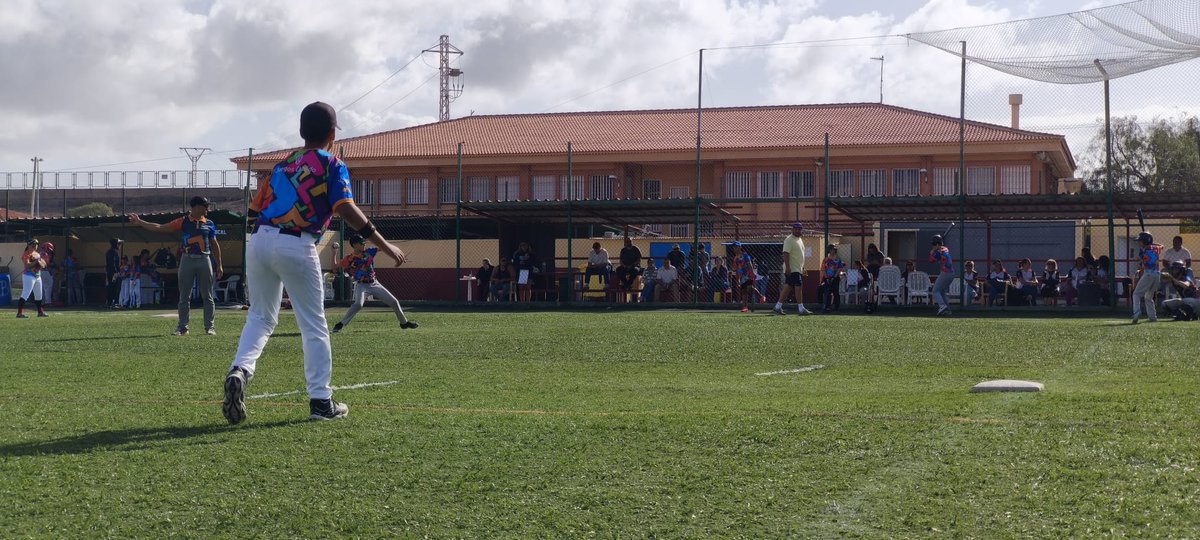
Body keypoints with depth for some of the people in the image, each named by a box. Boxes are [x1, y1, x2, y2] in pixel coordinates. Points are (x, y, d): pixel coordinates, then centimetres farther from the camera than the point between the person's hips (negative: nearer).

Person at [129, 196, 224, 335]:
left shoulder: (209, 224, 6)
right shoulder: (183, 221, 0)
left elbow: (214, 245, 11)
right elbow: (160, 227, -2)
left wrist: (219, 265, 8)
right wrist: (139, 222, -10)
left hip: (204, 260, 1)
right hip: (187, 260, -1)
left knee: (207, 296, 2)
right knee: (184, 296, 3)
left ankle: (210, 326, 8)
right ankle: (182, 327, 9)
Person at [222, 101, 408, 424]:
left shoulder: (283, 164, 20)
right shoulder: (332, 165, 3)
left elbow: (254, 209, 17)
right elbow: (346, 209, -12)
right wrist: (385, 246, -12)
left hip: (259, 241, 5)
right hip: (296, 248, -5)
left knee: (261, 317, 17)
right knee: (314, 326, 5)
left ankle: (240, 370, -8)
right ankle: (321, 401, 6)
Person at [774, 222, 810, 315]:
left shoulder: (800, 239, 19)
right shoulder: (789, 240, -12)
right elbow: (786, 253, -19)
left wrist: (802, 268, 25)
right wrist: (787, 267, -26)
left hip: (798, 269, 9)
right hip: (792, 269, -9)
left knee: (788, 287, 8)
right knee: (798, 286, -12)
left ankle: (778, 306, 11)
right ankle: (801, 308, -10)